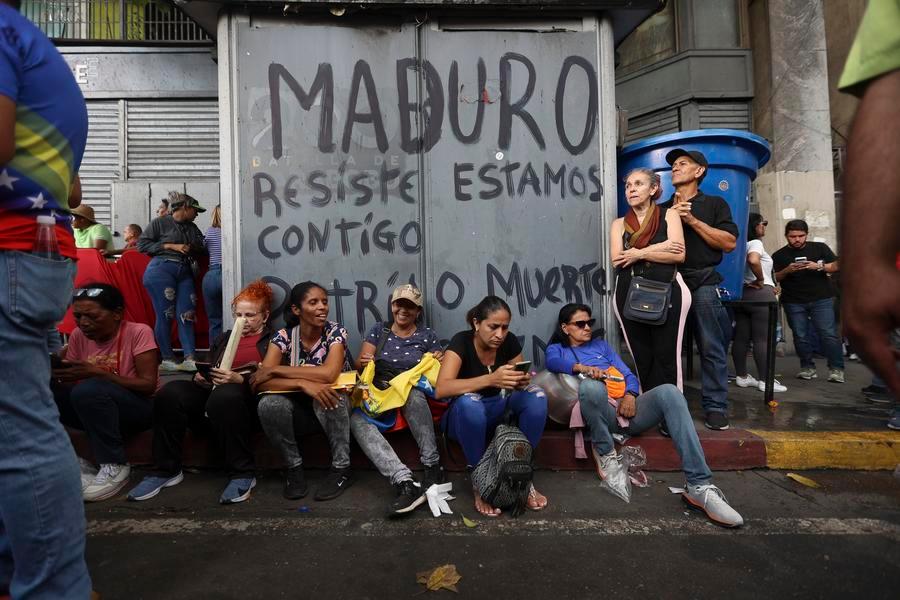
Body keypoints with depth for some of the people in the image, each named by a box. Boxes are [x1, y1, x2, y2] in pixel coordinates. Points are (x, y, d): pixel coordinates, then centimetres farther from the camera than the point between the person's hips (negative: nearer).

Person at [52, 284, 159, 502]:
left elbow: (149, 385, -19)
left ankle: (115, 467, -20)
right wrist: (55, 372, -20)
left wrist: (96, 372, -27)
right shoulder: (79, 335, 2)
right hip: (98, 410, 5)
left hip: (138, 406, -5)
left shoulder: (138, 332, -14)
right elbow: (71, 381, 2)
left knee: (90, 390, -33)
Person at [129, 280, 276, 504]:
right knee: (170, 392, -22)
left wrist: (239, 380, -21)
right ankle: (166, 470, -10)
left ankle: (243, 474, -26)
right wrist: (200, 377, 0)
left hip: (250, 398, -6)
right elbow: (208, 370, 24)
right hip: (211, 392, 6)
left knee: (225, 395, -39)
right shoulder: (224, 338, 29)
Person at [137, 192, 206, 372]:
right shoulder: (160, 222, 2)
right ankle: (167, 359, 6)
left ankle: (190, 360, -5)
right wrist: (170, 246, -9)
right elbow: (142, 243, -3)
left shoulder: (193, 228, 19)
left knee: (186, 316, -3)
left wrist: (195, 250, 2)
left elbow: (201, 250, 23)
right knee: (165, 315, -2)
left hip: (185, 273, 6)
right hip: (161, 270, -6)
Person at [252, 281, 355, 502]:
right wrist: (303, 384, -37)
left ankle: (341, 468, -17)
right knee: (268, 404, -28)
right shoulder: (284, 336, -9)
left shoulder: (336, 332, -15)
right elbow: (260, 382, -21)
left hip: (332, 403, -2)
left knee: (327, 390, -35)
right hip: (300, 406, 2)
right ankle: (294, 467, -6)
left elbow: (328, 374, -32)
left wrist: (275, 370, -25)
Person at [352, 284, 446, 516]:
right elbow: (359, 364, 8)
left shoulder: (427, 335, 10)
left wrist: (439, 362, -13)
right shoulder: (379, 330, 13)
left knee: (412, 393, -39)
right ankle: (404, 481, -45)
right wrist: (363, 362, -17)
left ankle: (433, 466, -30)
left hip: (413, 397, -1)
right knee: (357, 419, -33)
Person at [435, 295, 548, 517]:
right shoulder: (461, 342, -20)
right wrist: (491, 379, -45)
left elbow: (518, 385, 1)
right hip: (464, 415, -4)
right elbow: (441, 389, -34)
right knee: (469, 402, -39)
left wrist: (522, 381, -26)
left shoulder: (510, 343, -7)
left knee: (536, 395, -23)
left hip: (498, 412, 4)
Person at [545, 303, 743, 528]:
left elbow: (628, 375, 20)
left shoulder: (601, 345, 30)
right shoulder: (557, 349, 18)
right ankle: (605, 453, -15)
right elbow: (553, 363, -8)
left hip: (627, 408, 4)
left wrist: (630, 395, -4)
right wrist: (582, 367, -28)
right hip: (601, 414, -4)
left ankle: (699, 486, -32)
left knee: (669, 391, -26)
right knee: (590, 385, -38)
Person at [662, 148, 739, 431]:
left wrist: (692, 220, -6)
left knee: (711, 347, -3)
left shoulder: (714, 204, 11)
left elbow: (729, 242, -1)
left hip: (703, 283, -2)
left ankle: (715, 407, 5)